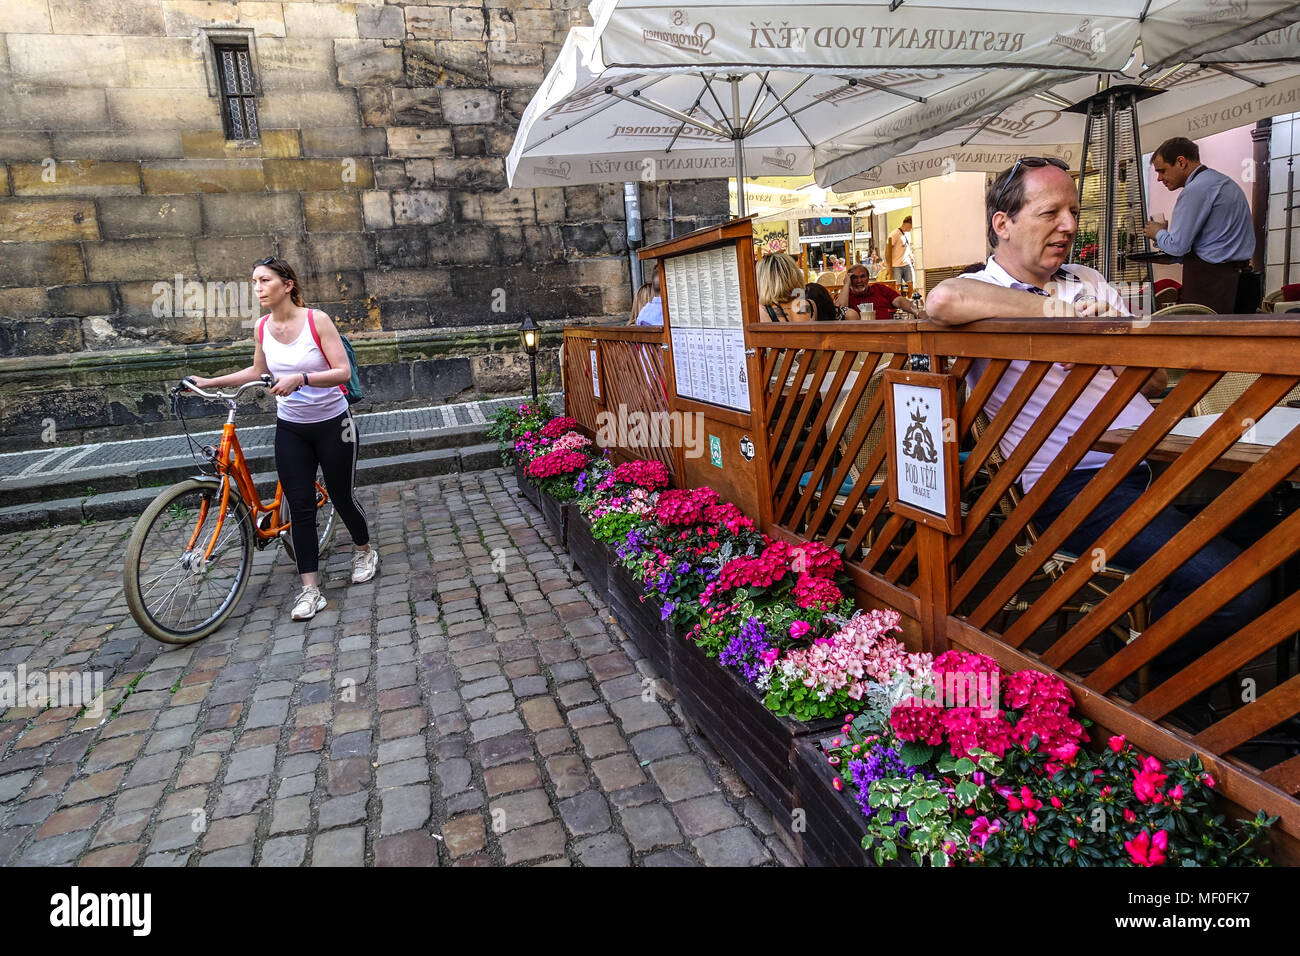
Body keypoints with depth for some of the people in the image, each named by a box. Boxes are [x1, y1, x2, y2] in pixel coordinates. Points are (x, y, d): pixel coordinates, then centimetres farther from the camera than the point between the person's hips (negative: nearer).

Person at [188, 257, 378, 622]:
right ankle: (310, 589, 4)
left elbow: (343, 371, -19)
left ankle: (365, 551, 38)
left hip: (332, 424, -4)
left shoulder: (316, 320, -14)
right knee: (300, 507, -1)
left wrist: (301, 378, -33)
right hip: (290, 429, 4)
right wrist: (210, 383, 14)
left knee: (342, 496, 8)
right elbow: (258, 371, 19)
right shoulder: (262, 328, 1)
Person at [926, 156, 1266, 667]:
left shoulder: (1088, 281, 23)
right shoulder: (985, 293, 0)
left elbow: (1154, 378, 18)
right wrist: (1057, 309, -17)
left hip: (1156, 456, 8)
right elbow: (943, 301, -29)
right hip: (1075, 486, -8)